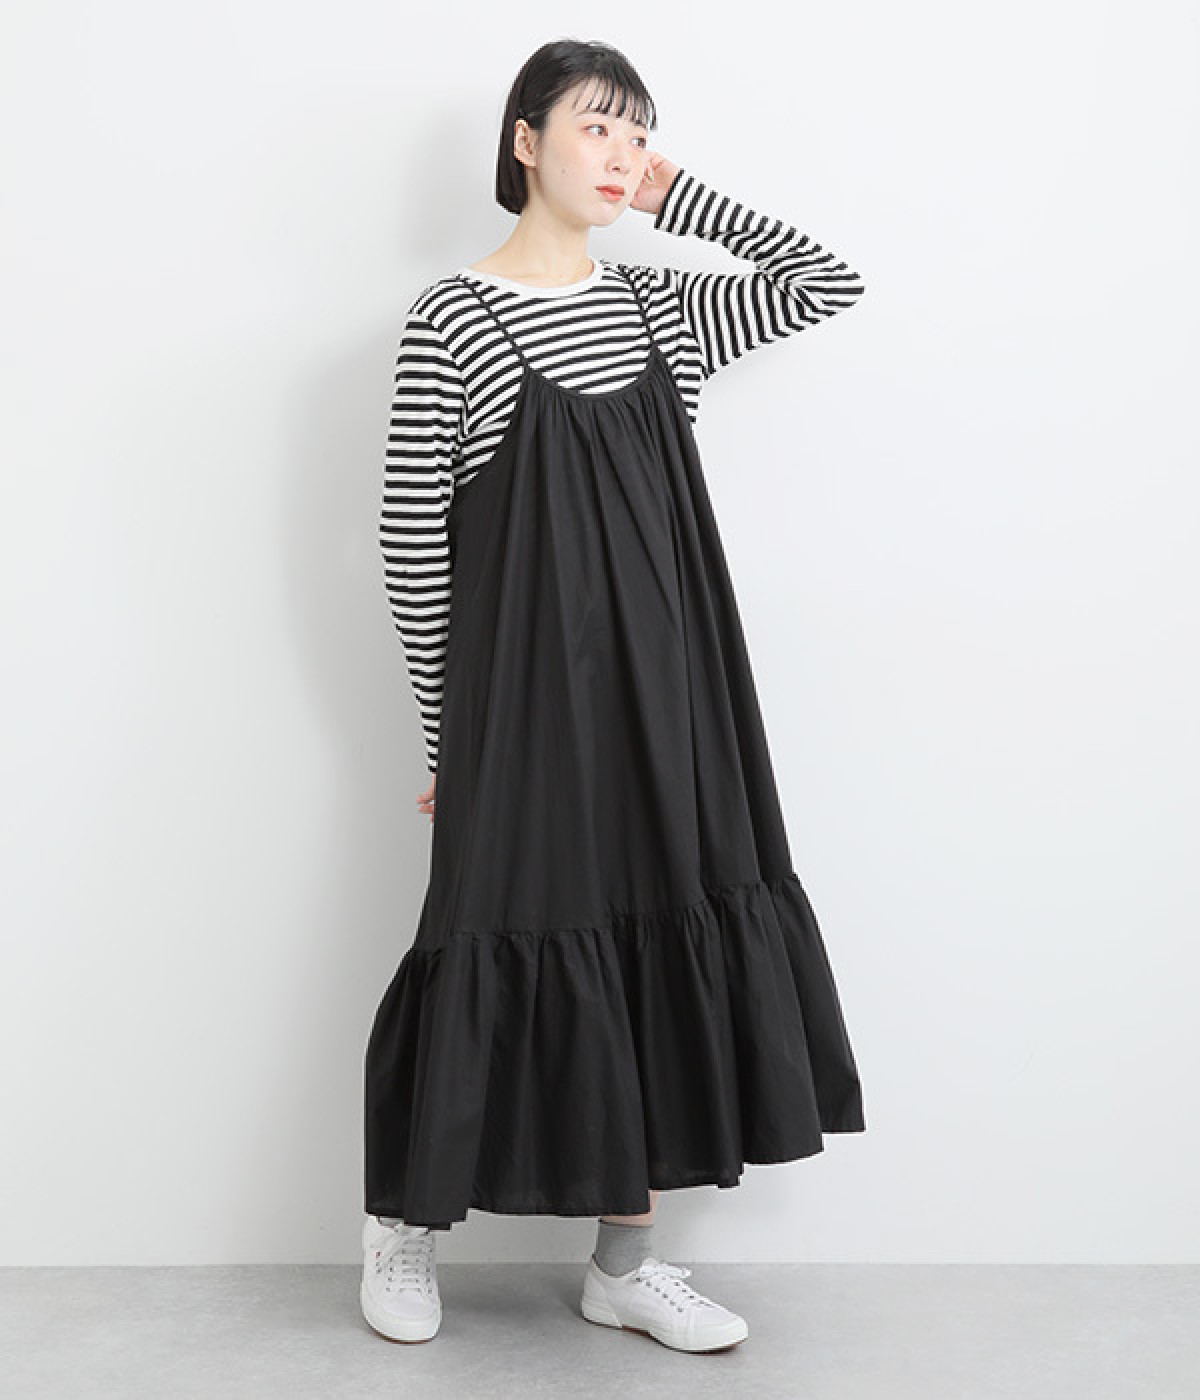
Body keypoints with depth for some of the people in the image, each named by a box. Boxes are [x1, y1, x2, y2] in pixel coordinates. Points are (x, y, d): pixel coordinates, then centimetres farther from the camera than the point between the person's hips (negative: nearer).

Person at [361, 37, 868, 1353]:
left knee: (656, 944, 7)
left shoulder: (656, 306, 10)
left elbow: (826, 279, 15)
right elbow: (411, 543, -5)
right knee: (517, 946, 2)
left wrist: (680, 196, 9)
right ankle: (400, 1224, 27)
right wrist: (449, 728, -4)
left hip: (665, 679, 6)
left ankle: (624, 1261, 22)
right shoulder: (451, 321, -6)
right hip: (526, 687, -5)